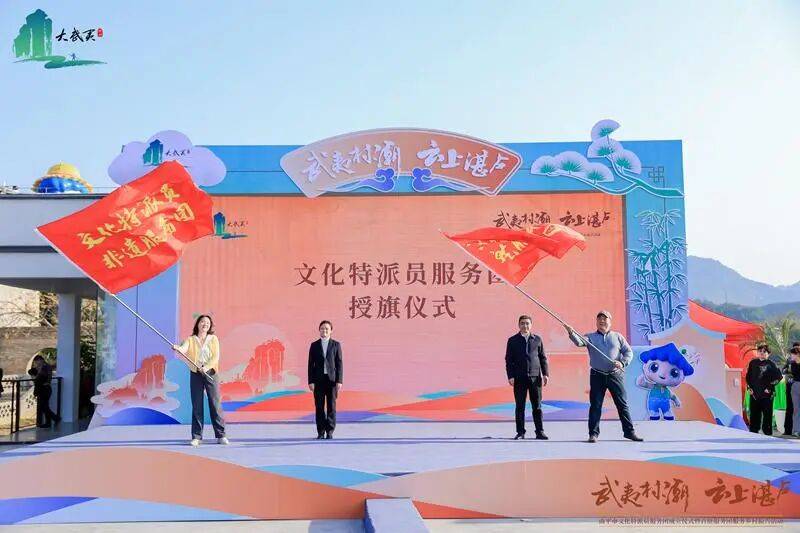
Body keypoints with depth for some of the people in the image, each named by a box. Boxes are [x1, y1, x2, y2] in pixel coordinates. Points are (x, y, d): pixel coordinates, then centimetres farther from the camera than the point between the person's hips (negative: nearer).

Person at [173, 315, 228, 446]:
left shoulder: (213, 339, 7)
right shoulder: (191, 339, 7)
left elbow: (216, 357, -3)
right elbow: (183, 349, -13)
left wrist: (206, 367, -18)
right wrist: (177, 348, -36)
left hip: (211, 373, 0)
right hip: (195, 374, 1)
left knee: (215, 404, -1)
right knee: (196, 405, 2)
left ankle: (221, 435, 5)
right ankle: (196, 436, 9)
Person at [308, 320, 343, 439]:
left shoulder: (336, 345, 4)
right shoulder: (314, 345, 6)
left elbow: (339, 364, 1)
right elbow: (311, 364, 4)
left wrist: (339, 381, -7)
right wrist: (310, 381, -4)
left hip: (332, 379, -1)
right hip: (318, 380, 1)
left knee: (331, 406, 1)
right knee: (319, 407, 1)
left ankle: (330, 431, 8)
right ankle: (321, 432, 8)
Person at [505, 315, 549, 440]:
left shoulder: (537, 339, 11)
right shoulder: (513, 340, 6)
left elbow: (543, 358, 12)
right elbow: (509, 360, 4)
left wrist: (545, 374, 3)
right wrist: (510, 376, -5)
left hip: (535, 376, 1)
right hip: (519, 378, -1)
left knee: (537, 406, 2)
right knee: (520, 406, 2)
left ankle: (540, 432, 7)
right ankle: (520, 432, 9)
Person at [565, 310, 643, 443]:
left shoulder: (617, 336, 11)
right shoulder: (590, 337, 8)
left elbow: (629, 352, 7)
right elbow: (579, 342, -12)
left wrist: (623, 363, -12)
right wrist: (571, 333, -32)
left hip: (616, 375, 1)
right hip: (597, 376, -1)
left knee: (623, 404, 4)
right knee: (595, 405, 0)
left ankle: (629, 431, 13)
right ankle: (593, 433, 5)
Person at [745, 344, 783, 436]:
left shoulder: (771, 364, -3)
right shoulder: (753, 363, 8)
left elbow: (779, 377, -7)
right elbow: (748, 376, 15)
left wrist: (770, 387, -8)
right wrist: (749, 387, 6)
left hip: (766, 394, -4)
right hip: (754, 393, 4)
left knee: (767, 414, -1)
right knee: (754, 413, 8)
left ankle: (767, 432, 6)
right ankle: (753, 432, 16)